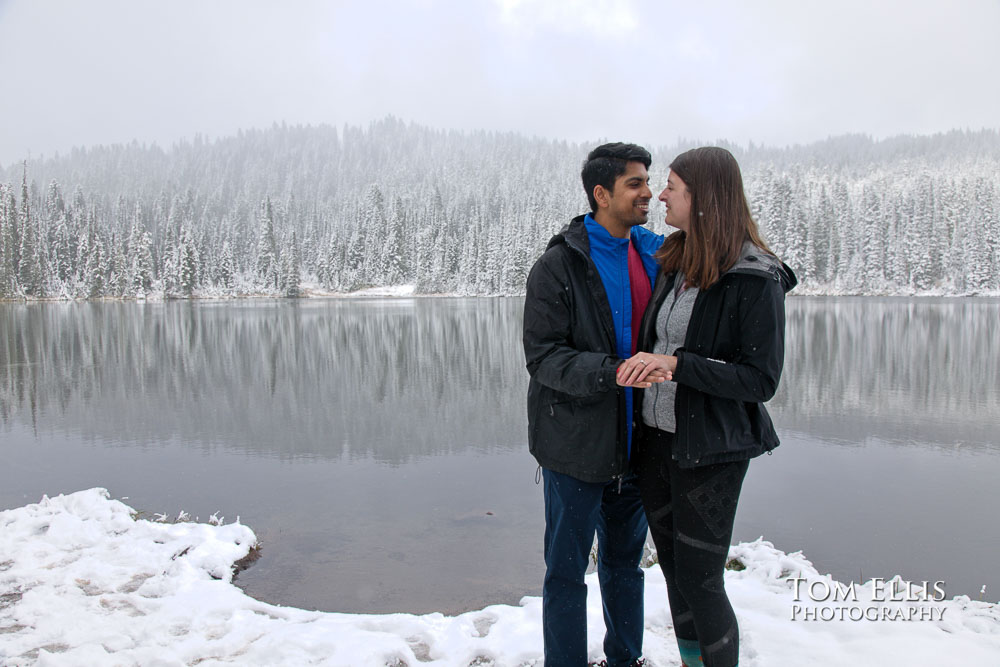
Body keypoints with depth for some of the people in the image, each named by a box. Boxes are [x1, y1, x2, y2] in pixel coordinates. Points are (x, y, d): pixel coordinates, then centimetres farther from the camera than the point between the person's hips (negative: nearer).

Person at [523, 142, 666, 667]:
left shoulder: (656, 253, 7)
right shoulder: (559, 265, -10)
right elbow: (543, 357, -17)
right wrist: (611, 372, -30)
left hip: (634, 442, 6)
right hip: (577, 444, -5)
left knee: (624, 561, 21)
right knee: (566, 572, 7)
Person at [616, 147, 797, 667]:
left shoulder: (756, 279, -15)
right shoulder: (673, 262, 6)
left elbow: (761, 380, -16)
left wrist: (676, 364, -23)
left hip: (710, 451, -7)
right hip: (655, 437, 7)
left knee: (700, 581, 4)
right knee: (674, 569, 18)